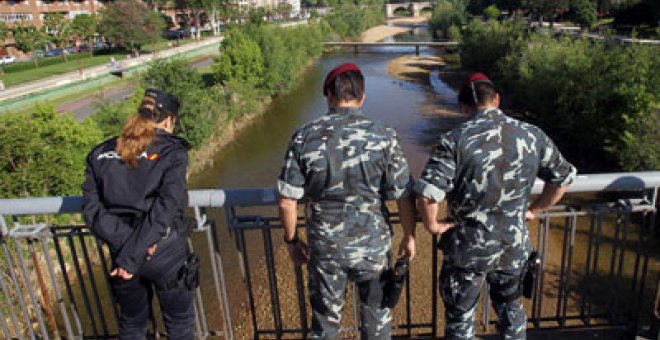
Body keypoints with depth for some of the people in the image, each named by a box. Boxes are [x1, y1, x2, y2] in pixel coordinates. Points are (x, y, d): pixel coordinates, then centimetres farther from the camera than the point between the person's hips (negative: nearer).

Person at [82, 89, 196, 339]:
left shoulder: (101, 154, 4)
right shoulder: (172, 151, -9)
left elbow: (92, 208, -6)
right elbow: (165, 208, -20)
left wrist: (125, 243, -13)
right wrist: (131, 256, -17)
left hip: (122, 250, 4)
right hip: (165, 252, -4)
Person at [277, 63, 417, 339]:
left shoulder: (305, 137, -11)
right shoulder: (383, 136, -12)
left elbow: (287, 200, -8)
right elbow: (404, 197, -8)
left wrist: (291, 240, 7)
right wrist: (409, 237, 7)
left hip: (325, 246, 1)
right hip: (373, 244, 0)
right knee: (377, 315, 23)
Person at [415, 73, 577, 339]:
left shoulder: (455, 139, -19)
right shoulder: (532, 135, -5)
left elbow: (428, 193, -27)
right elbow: (563, 178, 5)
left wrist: (432, 225, -10)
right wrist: (534, 210, 15)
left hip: (468, 250, -3)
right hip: (514, 247, 4)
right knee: (511, 309, 28)